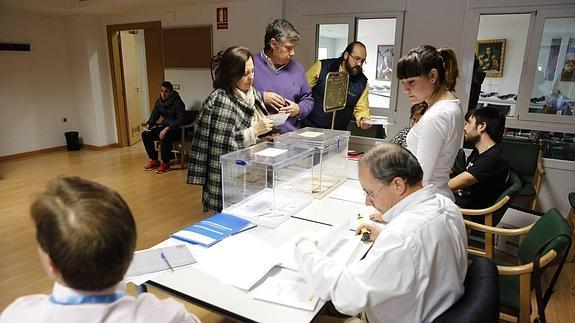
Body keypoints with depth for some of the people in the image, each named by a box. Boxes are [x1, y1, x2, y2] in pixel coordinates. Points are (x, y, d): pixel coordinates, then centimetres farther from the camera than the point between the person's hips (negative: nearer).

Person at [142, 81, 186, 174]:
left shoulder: (177, 102, -16)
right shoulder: (159, 102, 5)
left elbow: (180, 120, -24)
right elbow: (154, 116, 13)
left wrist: (167, 128, -34)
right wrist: (148, 125, -8)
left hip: (176, 128, -7)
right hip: (164, 125, 7)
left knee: (165, 137, -37)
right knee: (145, 135, -11)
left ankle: (165, 163, -18)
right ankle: (154, 160, 1)